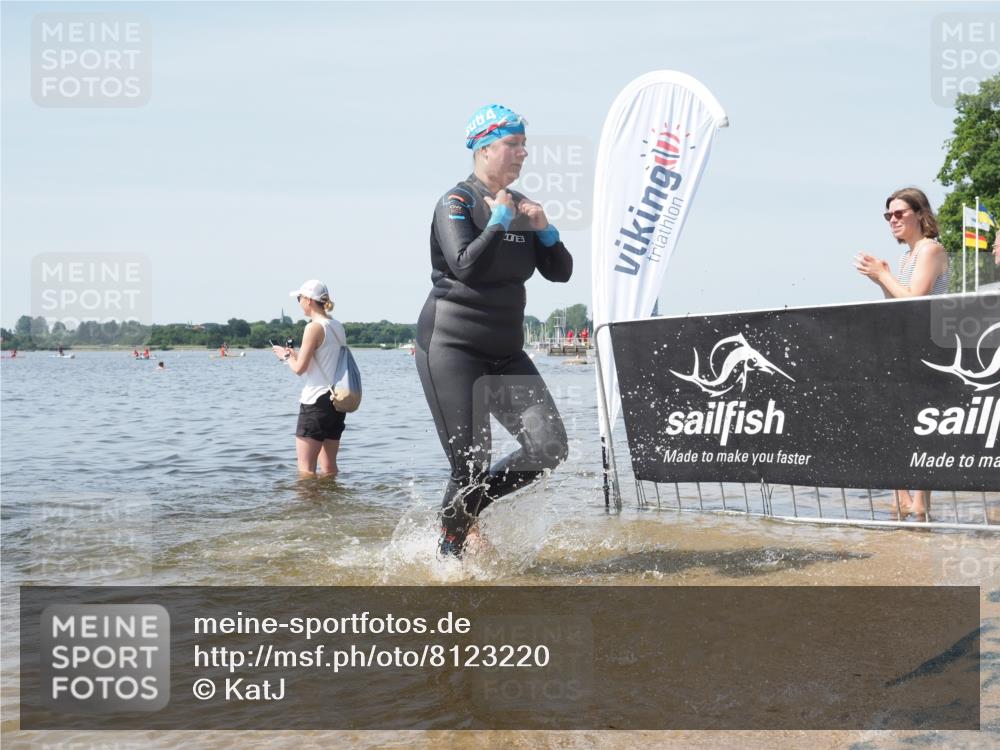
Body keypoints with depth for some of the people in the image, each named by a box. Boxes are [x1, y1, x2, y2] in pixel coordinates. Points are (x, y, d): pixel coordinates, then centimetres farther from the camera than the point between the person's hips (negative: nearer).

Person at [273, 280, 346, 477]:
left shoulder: (314, 328, -13)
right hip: (336, 401, 8)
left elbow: (300, 368, -14)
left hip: (316, 402, -8)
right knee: (329, 467, 13)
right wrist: (295, 354, 20)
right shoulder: (338, 327, 12)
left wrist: (286, 355, 6)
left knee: (305, 469, -4)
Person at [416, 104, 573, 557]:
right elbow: (467, 267, -24)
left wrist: (544, 229, -5)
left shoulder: (521, 206, 12)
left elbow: (560, 272, 11)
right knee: (471, 465, -7)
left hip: (505, 352, 7)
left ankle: (467, 508, 16)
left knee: (549, 448, -4)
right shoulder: (457, 203, -8)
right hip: (452, 349, -7)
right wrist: (500, 219, -16)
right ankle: (448, 548, 17)